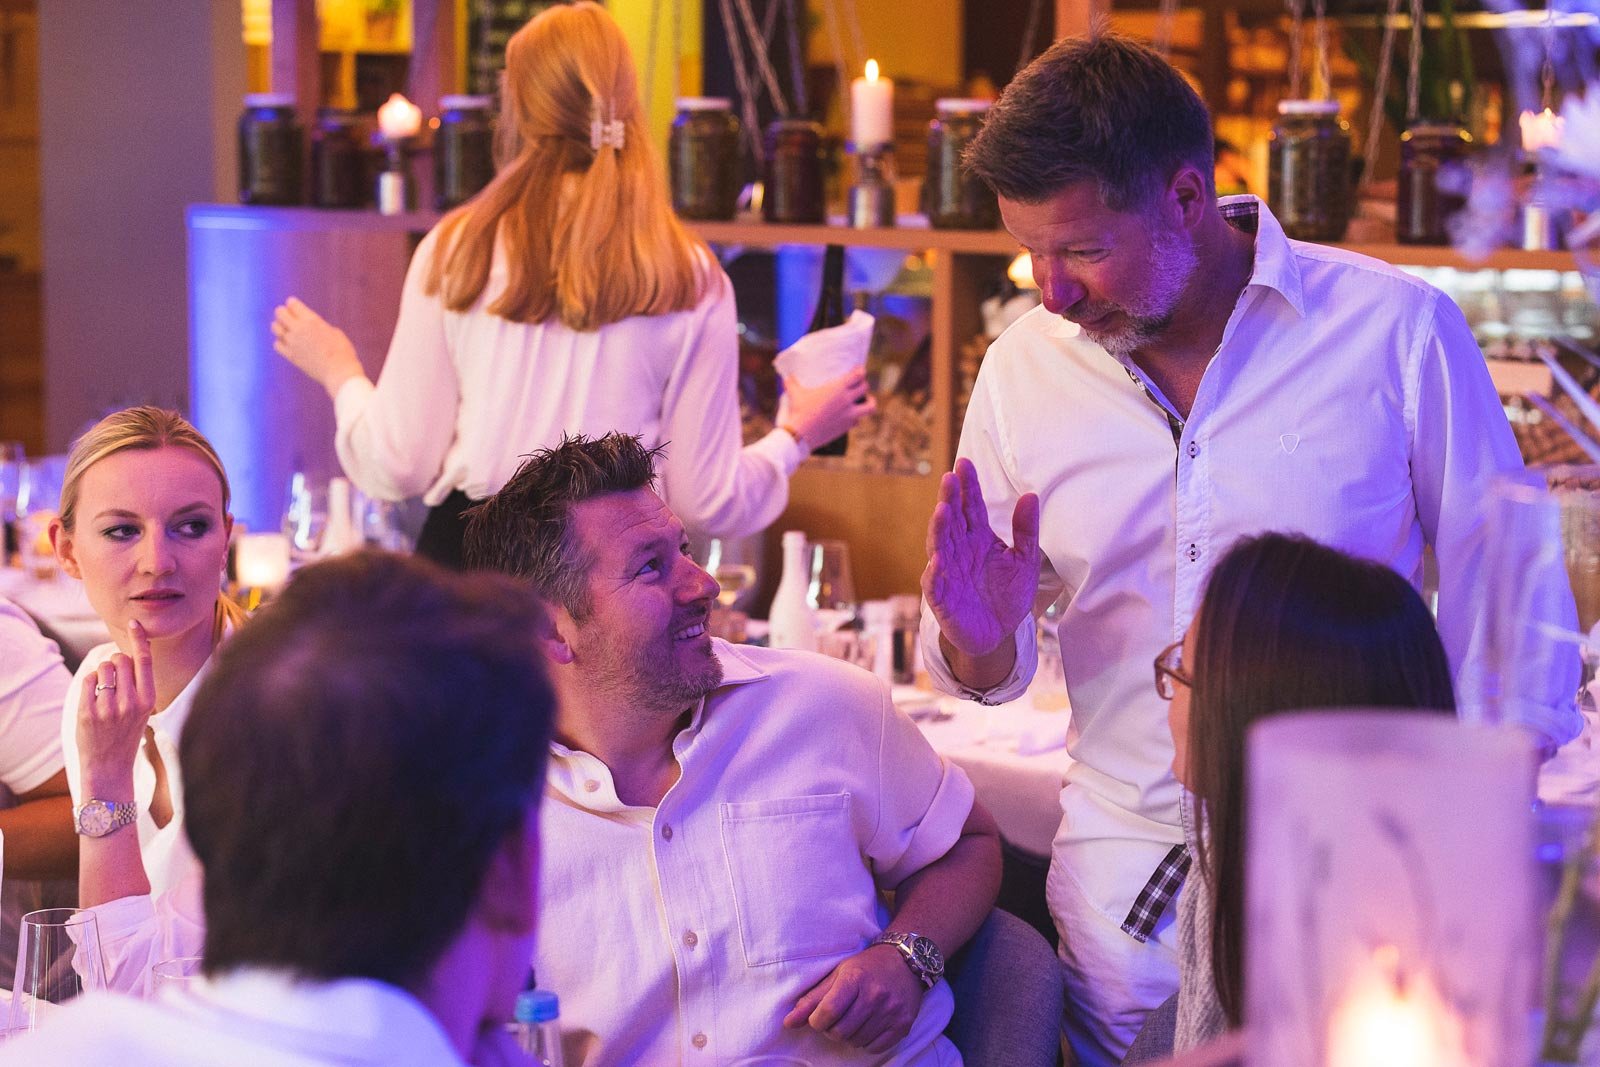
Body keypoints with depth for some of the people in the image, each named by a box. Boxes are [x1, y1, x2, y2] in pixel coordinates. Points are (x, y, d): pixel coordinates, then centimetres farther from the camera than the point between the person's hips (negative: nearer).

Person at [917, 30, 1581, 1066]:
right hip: (1125, 883, 3)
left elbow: (1507, 616, -3)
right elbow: (991, 674, 6)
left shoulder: (1397, 332, -10)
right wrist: (980, 641, -16)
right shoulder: (1023, 369, 0)